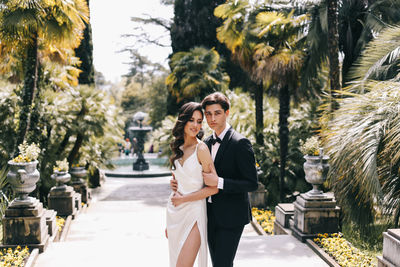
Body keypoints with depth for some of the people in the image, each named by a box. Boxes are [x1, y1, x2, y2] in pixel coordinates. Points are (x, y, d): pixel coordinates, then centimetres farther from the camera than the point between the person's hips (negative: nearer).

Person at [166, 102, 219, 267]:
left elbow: (213, 188, -13)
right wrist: (169, 223, 16)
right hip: (175, 213, 7)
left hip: (193, 212, -6)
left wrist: (183, 199, -8)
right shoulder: (178, 148, 9)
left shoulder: (201, 149, -11)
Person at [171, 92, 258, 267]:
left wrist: (219, 182, -24)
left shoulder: (240, 143, -14)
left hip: (230, 217, -7)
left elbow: (252, 184, -16)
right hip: (211, 214, 7)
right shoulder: (207, 142, 11)